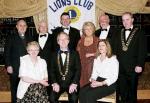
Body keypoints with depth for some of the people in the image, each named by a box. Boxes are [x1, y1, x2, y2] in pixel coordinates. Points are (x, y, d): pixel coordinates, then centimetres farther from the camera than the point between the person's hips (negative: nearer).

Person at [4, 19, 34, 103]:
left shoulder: (30, 37, 13)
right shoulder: (11, 37, 5)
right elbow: (7, 52, 1)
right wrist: (8, 66, -7)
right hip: (15, 69, -2)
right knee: (15, 89, 6)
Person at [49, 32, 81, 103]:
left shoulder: (75, 54, 8)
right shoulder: (54, 55, 12)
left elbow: (78, 70, 0)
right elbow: (52, 70, 7)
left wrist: (74, 83, -13)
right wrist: (54, 83, -9)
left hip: (72, 83, -1)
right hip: (58, 83, 2)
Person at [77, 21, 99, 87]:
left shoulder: (97, 40, 6)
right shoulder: (81, 41, 13)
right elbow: (78, 54, 11)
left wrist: (91, 54, -5)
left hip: (93, 65, -2)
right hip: (83, 66, 2)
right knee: (83, 82, -5)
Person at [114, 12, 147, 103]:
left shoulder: (139, 33, -1)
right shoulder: (119, 33, 13)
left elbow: (142, 50, -7)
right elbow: (117, 50, 12)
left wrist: (139, 65, -13)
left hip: (133, 68, -3)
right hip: (120, 67, 4)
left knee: (132, 90, 8)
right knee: (122, 91, 10)